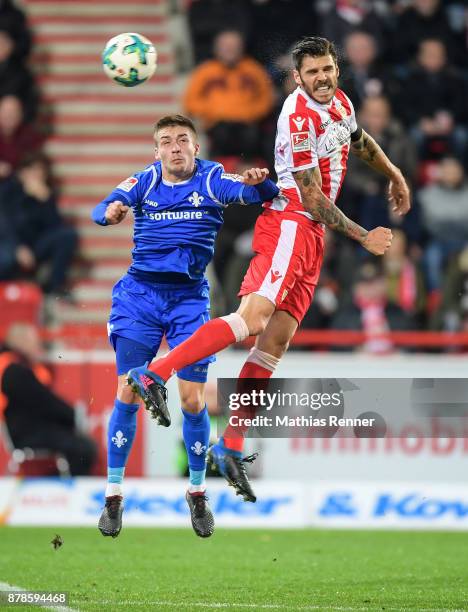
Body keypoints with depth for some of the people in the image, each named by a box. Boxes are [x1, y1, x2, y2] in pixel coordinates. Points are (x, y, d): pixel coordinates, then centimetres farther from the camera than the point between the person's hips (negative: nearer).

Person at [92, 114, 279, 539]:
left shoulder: (212, 179, -3)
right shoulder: (144, 183, 1)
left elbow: (258, 193, -18)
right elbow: (103, 208, -12)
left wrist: (259, 183, -42)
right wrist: (109, 212, -37)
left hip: (189, 297, -1)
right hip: (140, 293, 1)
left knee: (193, 401, -4)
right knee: (127, 396, -3)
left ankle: (197, 494, 15)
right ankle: (114, 496, 7)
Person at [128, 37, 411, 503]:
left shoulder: (340, 102, 12)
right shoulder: (299, 117, -16)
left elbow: (359, 141, 37)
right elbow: (312, 198, -15)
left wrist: (393, 175, 45)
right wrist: (363, 237, -9)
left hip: (312, 237, 9)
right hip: (289, 225, -9)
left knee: (274, 343, 3)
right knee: (253, 318, -27)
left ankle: (230, 448, 3)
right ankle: (154, 373, -32)